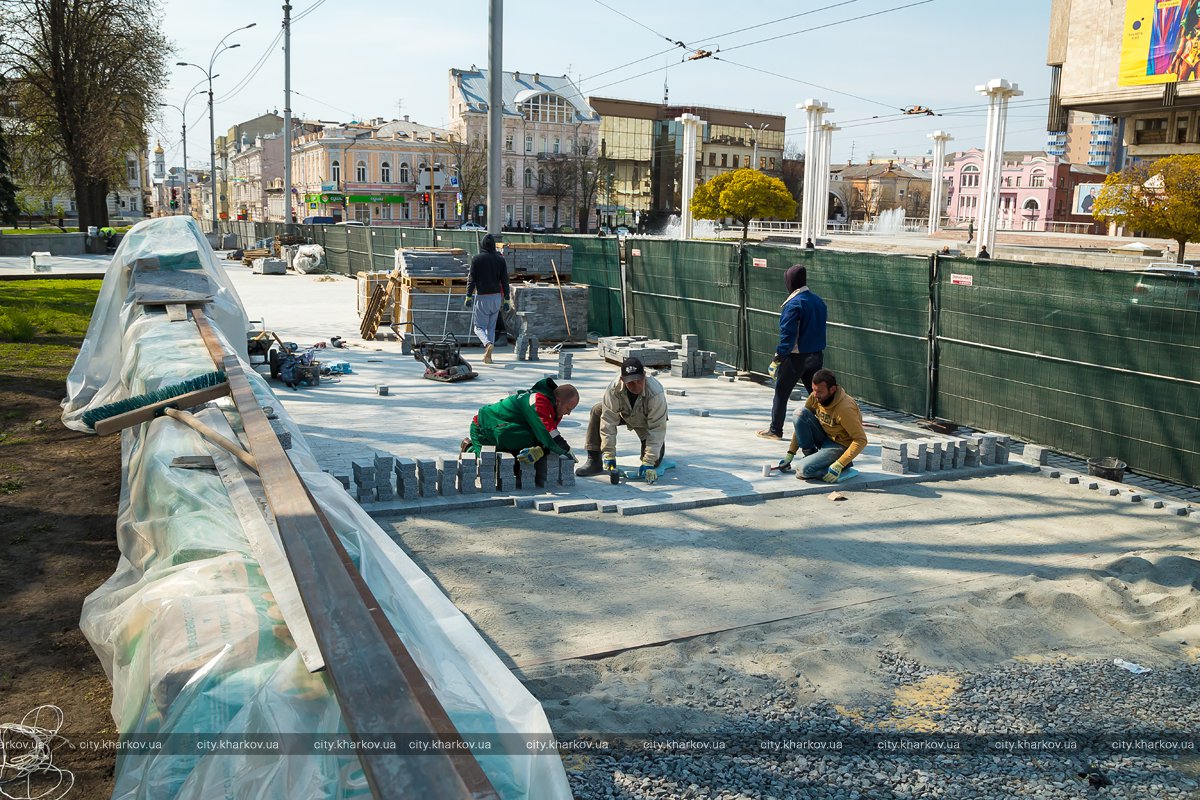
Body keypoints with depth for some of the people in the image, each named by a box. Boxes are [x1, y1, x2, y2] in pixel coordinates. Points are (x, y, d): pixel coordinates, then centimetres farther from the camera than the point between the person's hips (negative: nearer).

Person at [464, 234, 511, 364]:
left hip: (482, 297, -3)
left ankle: (488, 344, -27)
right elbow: (505, 281, 2)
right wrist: (507, 299, 7)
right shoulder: (500, 259, 1)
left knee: (479, 326, 3)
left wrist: (468, 297, 0)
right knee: (491, 326, 14)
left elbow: (471, 280, -7)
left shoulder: (476, 259, -6)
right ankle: (488, 355, 11)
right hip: (496, 297, 3)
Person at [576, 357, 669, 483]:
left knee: (654, 462, -11)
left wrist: (649, 463, -36)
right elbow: (608, 422, -30)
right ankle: (594, 461, -17)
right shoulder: (614, 389, -35)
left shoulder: (656, 393, -40)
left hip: (647, 422, -2)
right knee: (597, 411, -23)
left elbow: (657, 428, -34)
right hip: (625, 414, 2)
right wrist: (609, 456, -30)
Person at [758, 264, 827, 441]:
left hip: (796, 358, -7)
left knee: (781, 393, 7)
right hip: (817, 355, 7)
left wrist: (777, 359, -17)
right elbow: (820, 328, 13)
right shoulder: (818, 301, 6)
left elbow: (788, 335, -21)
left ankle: (775, 430, 14)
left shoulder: (793, 304, -17)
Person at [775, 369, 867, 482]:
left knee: (804, 469, -26)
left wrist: (839, 465, -31)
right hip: (824, 438, 7)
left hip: (839, 446, -7)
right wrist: (790, 454, -2)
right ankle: (810, 456, -3)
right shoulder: (815, 397, -9)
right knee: (801, 413, -17)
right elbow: (801, 423, 1)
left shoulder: (845, 408, -29)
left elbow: (861, 440, -27)